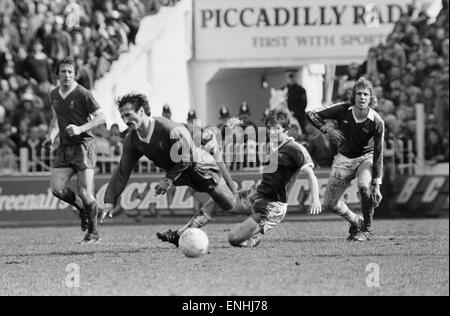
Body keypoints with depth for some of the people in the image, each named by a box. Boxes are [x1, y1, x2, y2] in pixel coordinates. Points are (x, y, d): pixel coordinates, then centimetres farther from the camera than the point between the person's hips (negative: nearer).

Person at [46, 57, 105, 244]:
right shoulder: (54, 95, 11)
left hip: (83, 146, -6)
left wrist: (80, 129, -22)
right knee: (57, 188, -8)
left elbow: (101, 117, -10)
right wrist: (51, 133, 9)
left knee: (85, 192, -10)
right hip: (64, 148, 6)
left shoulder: (83, 94, -9)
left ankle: (93, 233, 6)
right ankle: (82, 208, 21)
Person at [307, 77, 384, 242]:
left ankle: (367, 229, -13)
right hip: (344, 158, 3)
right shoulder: (342, 110, -17)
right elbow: (312, 115, -6)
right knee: (329, 204, 2)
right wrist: (328, 130, -22)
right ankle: (355, 222, 32)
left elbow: (378, 154, -20)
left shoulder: (377, 122, -22)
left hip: (366, 157, -3)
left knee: (364, 186, -35)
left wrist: (376, 185, -23)